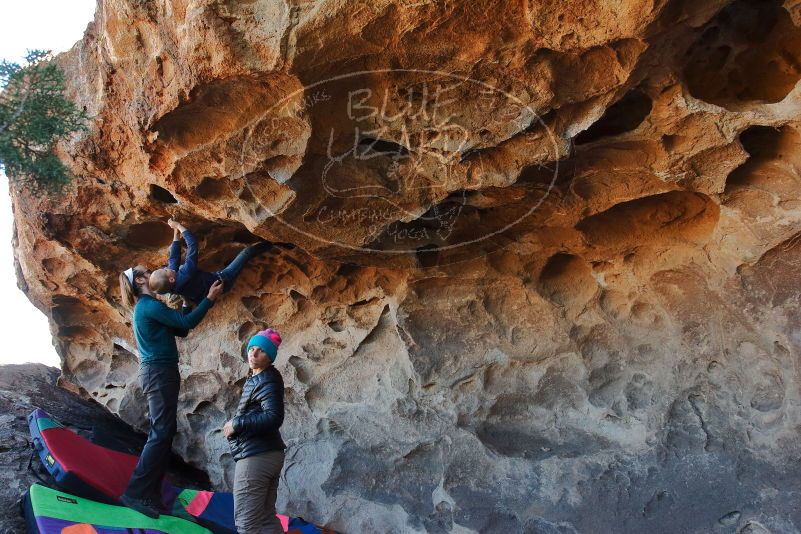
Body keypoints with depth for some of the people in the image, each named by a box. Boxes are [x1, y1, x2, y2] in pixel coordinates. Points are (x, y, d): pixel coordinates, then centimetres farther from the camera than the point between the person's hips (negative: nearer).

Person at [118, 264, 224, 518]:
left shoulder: (147, 306, 19)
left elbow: (180, 330, 19)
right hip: (159, 372, -10)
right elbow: (187, 323, -16)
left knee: (162, 432, 10)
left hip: (157, 372, 10)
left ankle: (150, 494, 12)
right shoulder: (150, 305, -12)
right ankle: (135, 493, -9)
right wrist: (210, 298, -10)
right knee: (162, 433, -11)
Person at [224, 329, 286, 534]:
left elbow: (273, 417, -25)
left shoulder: (268, 381, -13)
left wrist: (237, 424, -19)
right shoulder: (256, 377, 16)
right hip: (269, 454, 10)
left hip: (256, 457, -10)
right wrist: (239, 424, 5)